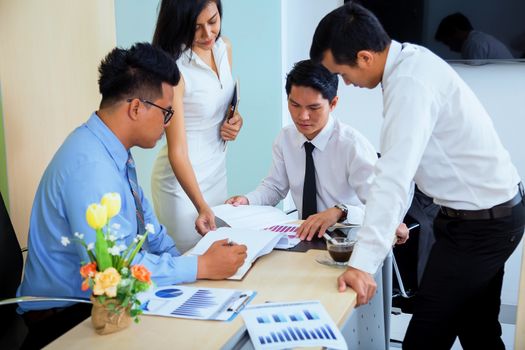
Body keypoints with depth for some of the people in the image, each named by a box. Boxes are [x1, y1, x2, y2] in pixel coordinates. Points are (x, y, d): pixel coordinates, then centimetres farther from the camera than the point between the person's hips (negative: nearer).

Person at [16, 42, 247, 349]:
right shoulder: (90, 165, -26)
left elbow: (146, 223, 14)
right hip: (66, 315, -8)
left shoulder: (114, 152, 3)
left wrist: (185, 261, 0)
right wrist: (201, 267, -23)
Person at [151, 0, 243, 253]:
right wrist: (201, 207, -32)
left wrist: (235, 119, -5)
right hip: (182, 177, -6)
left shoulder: (224, 46, -3)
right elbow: (177, 150, -23)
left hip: (217, 171, 7)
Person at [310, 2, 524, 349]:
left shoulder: (411, 82, -26)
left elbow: (394, 177, -33)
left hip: (480, 223, -10)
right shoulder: (410, 59, 3)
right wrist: (389, 222, 10)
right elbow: (401, 165, 9)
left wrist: (362, 264, -35)